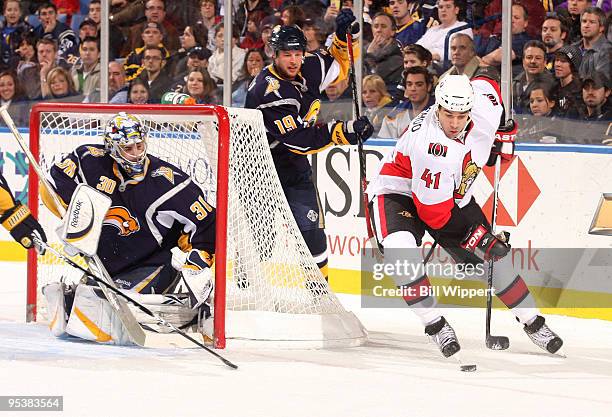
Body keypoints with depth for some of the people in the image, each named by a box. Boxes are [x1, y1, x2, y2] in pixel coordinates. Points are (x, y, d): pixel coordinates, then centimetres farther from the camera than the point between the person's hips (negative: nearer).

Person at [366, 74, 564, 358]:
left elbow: (485, 84, 9)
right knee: (400, 248, -35)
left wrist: (501, 133, 15)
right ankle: (434, 324, -24)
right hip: (399, 191, -7)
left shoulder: (483, 107, -19)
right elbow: (435, 212, -30)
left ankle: (532, 322, 23)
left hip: (452, 195, 7)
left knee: (494, 255, 5)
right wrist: (478, 238, -24)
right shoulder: (432, 147, -39)